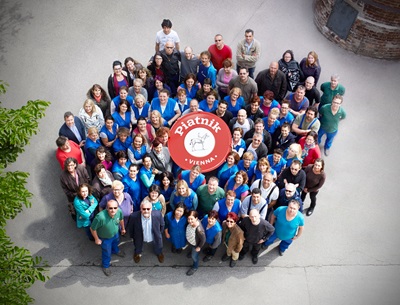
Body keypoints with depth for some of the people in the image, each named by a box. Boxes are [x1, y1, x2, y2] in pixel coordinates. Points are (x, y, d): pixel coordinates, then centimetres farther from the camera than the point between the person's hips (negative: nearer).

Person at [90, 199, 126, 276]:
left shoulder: (119, 211, -32)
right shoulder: (100, 217, -46)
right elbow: (92, 229, -28)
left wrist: (123, 228, 10)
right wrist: (97, 239, -15)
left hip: (116, 233, 4)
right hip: (105, 238, -4)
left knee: (116, 243, 36)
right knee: (107, 253, 21)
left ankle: (116, 251, 72)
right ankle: (105, 266, 52)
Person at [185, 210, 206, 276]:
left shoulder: (199, 229, -47)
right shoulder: (191, 222, -28)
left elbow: (203, 239, -31)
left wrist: (199, 247, -15)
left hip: (195, 245, -5)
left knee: (194, 256, 23)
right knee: (191, 248, 39)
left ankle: (195, 267, 53)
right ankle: (191, 251, 75)